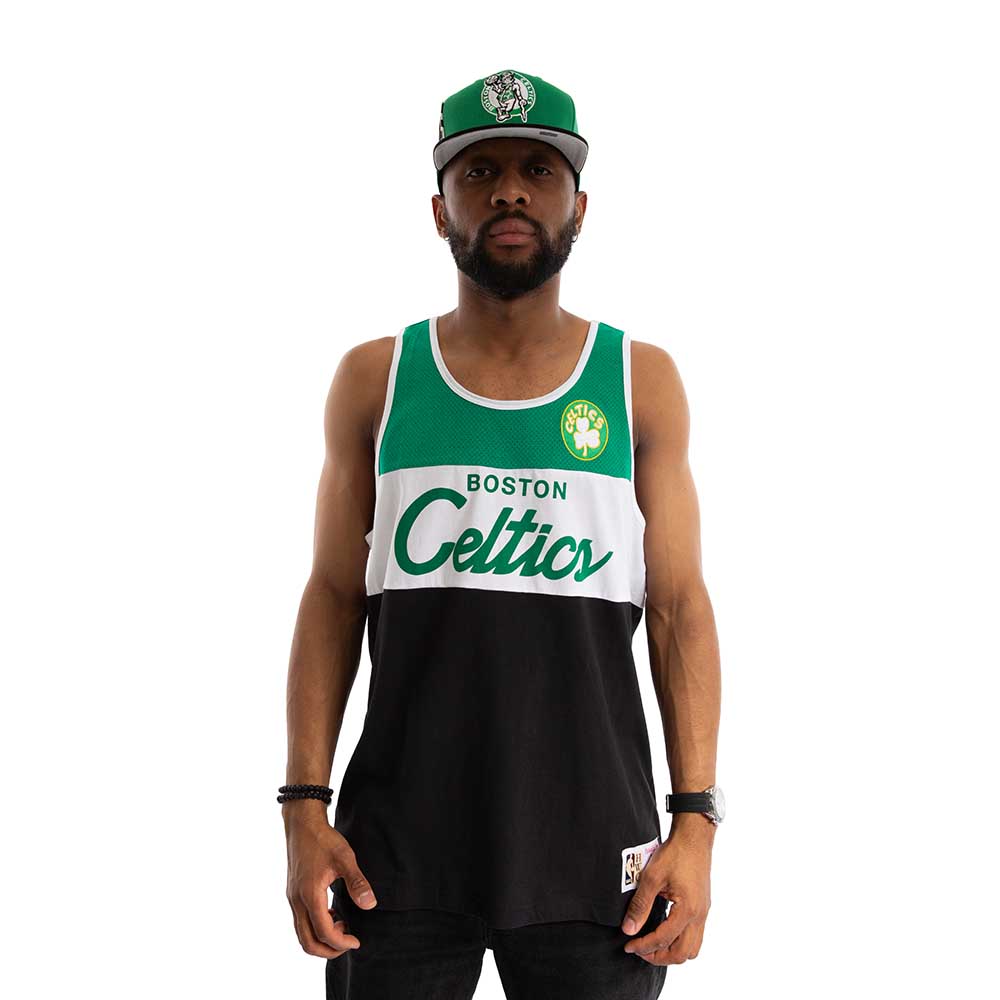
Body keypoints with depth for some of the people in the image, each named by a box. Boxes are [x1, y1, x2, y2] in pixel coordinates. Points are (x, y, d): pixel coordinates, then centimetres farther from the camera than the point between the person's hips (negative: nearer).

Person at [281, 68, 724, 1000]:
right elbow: (333, 598, 5)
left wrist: (695, 822, -5)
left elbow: (680, 608, 2)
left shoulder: (640, 380, 4)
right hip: (399, 847, 0)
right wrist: (304, 809, -3)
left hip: (593, 853, 0)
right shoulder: (375, 380, 6)